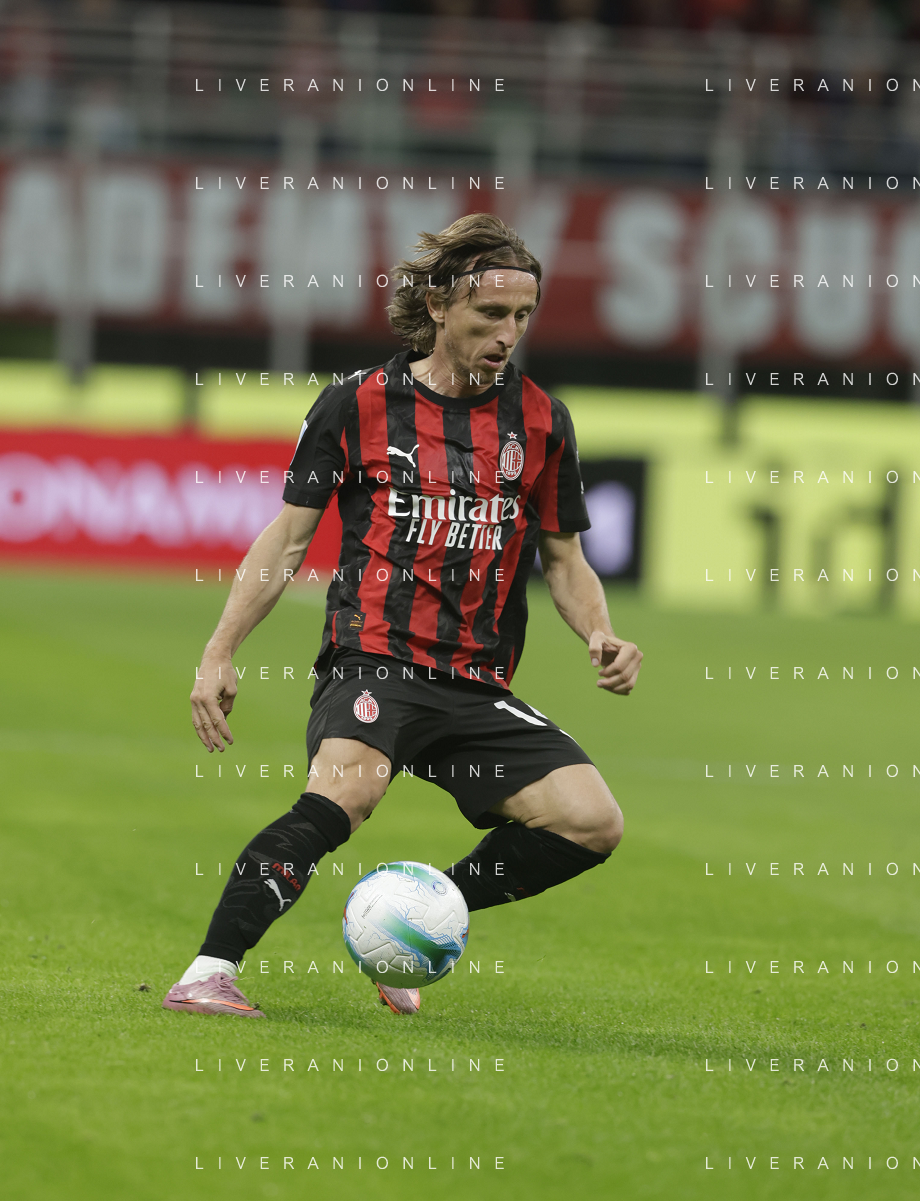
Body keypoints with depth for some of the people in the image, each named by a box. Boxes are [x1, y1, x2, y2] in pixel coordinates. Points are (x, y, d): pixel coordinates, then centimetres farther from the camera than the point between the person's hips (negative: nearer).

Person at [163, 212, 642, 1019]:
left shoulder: (541, 422, 11)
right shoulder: (359, 405, 3)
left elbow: (563, 558, 19)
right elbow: (288, 537, 7)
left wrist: (602, 635, -2)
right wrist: (221, 651, -2)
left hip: (479, 691, 4)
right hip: (373, 665, -4)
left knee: (592, 822, -14)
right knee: (344, 789, -35)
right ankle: (207, 975, -36)